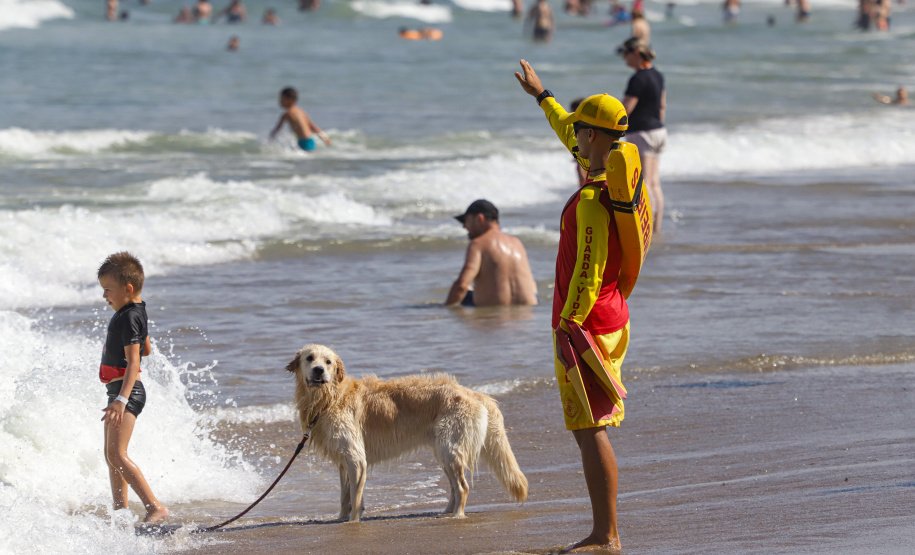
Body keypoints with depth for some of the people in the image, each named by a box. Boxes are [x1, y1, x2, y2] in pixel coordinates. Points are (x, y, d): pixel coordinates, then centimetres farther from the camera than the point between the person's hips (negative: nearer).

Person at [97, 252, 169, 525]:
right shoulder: (137, 312, 13)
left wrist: (122, 399, -35)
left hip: (128, 390, -11)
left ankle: (155, 507, -23)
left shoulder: (129, 318, -18)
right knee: (111, 456, 16)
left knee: (117, 454, -19)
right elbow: (145, 348, 27)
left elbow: (134, 362, -26)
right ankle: (121, 511, 22)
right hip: (119, 391, 11)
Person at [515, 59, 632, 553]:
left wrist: (567, 328, -21)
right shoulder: (616, 175, 9)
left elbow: (589, 271, -23)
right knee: (588, 430, 13)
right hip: (610, 317, 10)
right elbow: (571, 140, 29)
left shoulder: (592, 200, -20)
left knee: (590, 430, -8)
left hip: (585, 323, -10)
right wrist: (541, 96, 42)